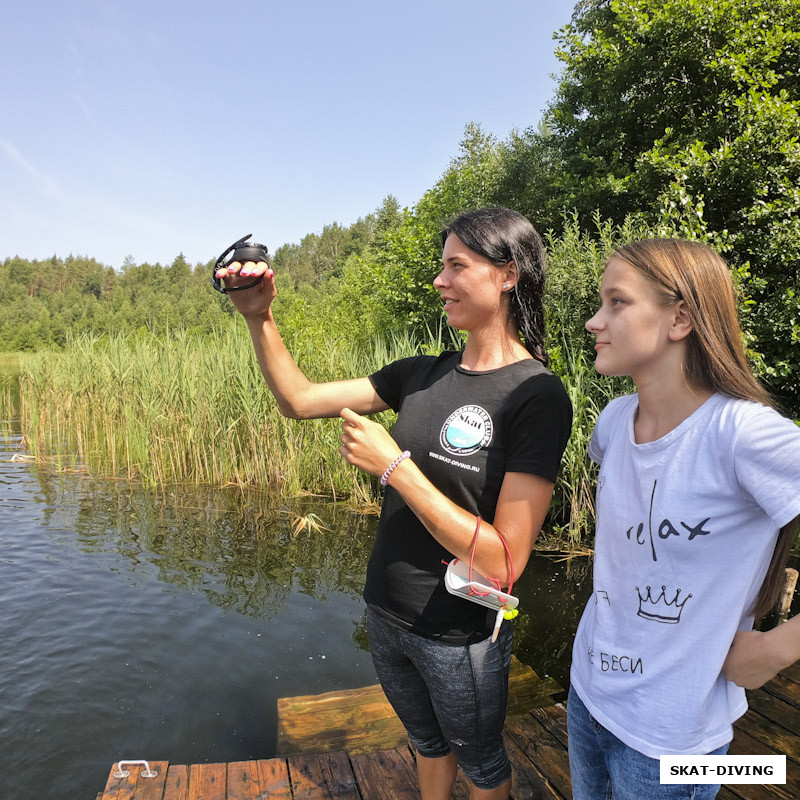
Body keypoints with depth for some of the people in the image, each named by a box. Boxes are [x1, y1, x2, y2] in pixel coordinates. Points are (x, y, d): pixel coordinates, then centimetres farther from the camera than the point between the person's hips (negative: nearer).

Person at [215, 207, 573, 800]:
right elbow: (300, 400, 2)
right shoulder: (423, 374, -3)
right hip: (386, 615, 5)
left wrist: (393, 466, -27)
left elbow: (502, 562, -26)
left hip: (461, 636, -5)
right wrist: (260, 319, -12)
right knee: (428, 743, 31)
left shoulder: (537, 396, -22)